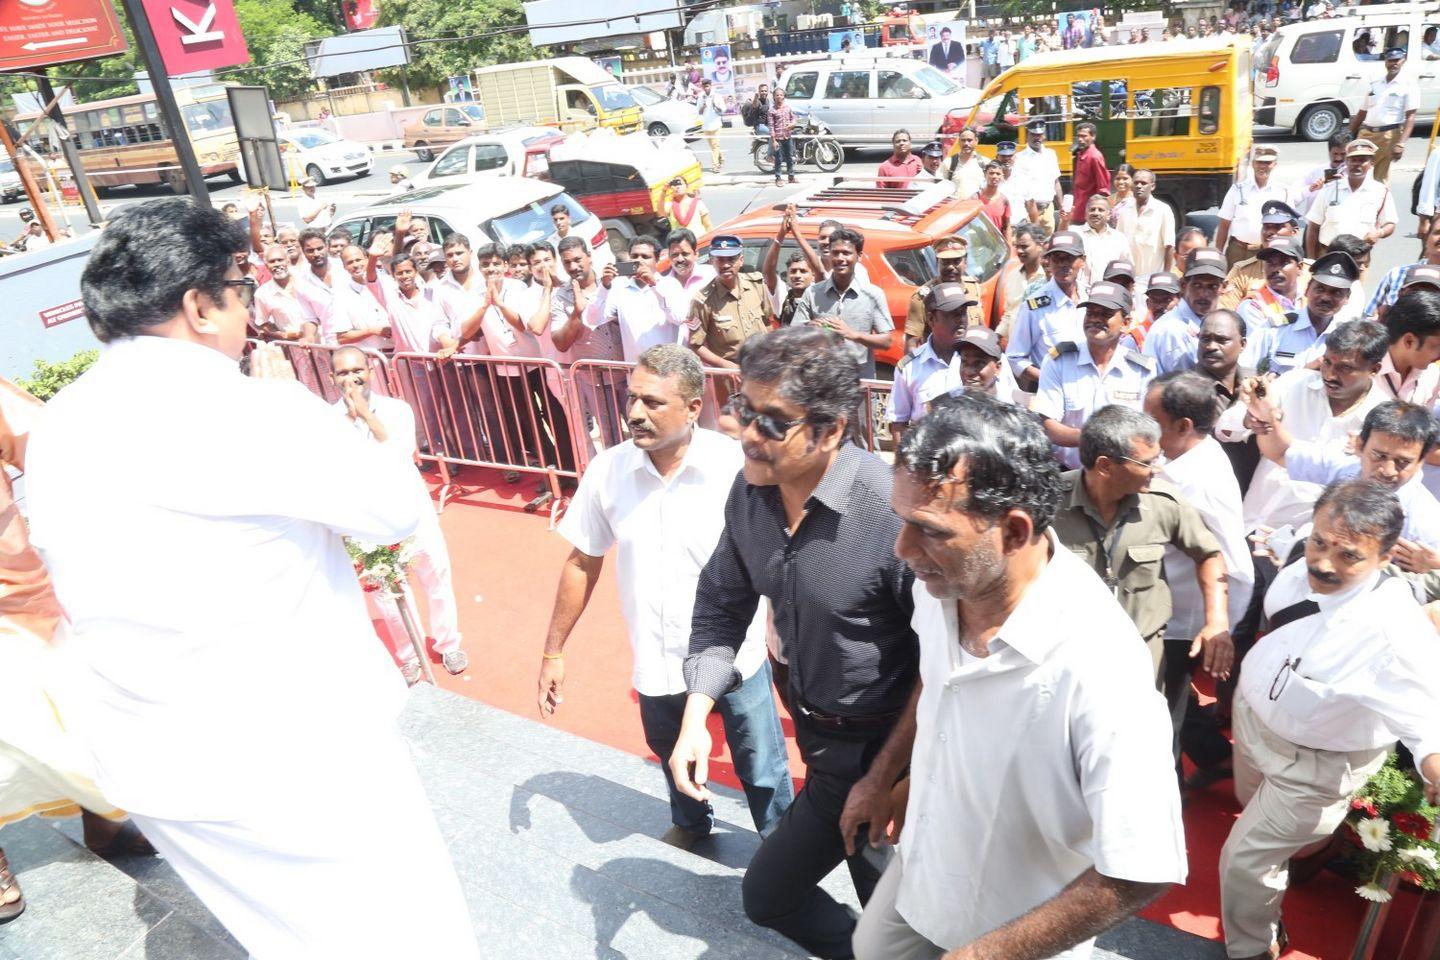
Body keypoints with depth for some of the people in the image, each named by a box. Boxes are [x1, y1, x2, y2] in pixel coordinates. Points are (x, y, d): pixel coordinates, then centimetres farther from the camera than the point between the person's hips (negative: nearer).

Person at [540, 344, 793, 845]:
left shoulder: (735, 465, -22)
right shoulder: (608, 470, -12)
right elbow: (582, 563, 0)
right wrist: (553, 652, 5)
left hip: (736, 658, -3)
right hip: (656, 665, 4)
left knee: (763, 773, 14)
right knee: (673, 758, 29)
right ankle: (690, 824, 60)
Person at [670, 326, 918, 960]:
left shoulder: (894, 510, -30)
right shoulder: (749, 491, -9)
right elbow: (722, 605, 5)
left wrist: (883, 778, -15)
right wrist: (695, 719, -1)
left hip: (879, 744, -6)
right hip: (816, 733, 6)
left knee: (768, 893, 6)